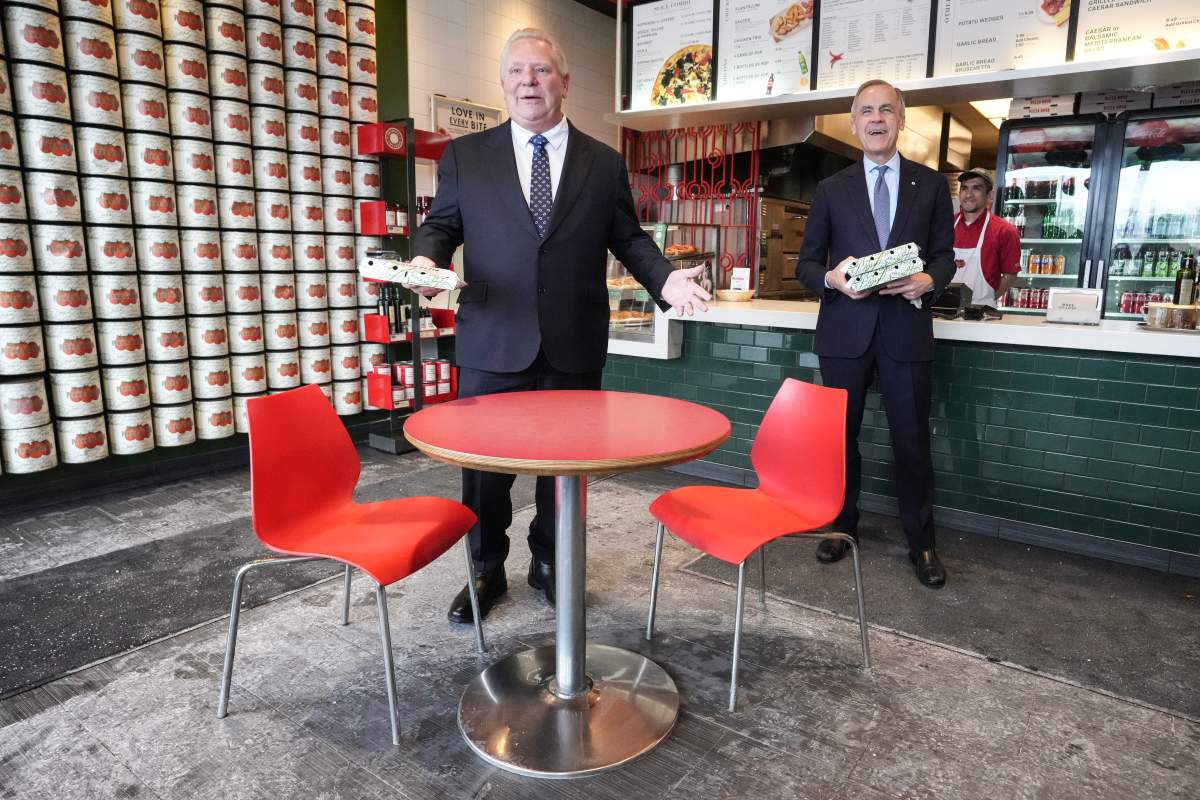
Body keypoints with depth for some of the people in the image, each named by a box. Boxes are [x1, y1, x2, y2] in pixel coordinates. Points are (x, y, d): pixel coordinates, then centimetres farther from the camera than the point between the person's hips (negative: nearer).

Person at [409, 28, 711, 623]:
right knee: (484, 463, 9)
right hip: (492, 343, 0)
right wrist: (425, 259, -15)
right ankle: (487, 571, 29)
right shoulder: (465, 156, 7)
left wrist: (665, 280, -7)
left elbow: (627, 239, 10)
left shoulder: (604, 163, 9)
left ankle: (550, 564, 32)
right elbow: (440, 225, 7)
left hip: (574, 346, 1)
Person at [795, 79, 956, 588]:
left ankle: (921, 543, 19)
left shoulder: (930, 185, 9)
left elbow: (944, 254, 10)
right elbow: (806, 263, 6)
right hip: (845, 330, 1)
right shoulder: (832, 190, 7)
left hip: (906, 328, 0)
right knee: (840, 434, 10)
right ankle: (841, 527, 27)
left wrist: (930, 281, -13)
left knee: (912, 440, 3)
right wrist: (831, 278, -16)